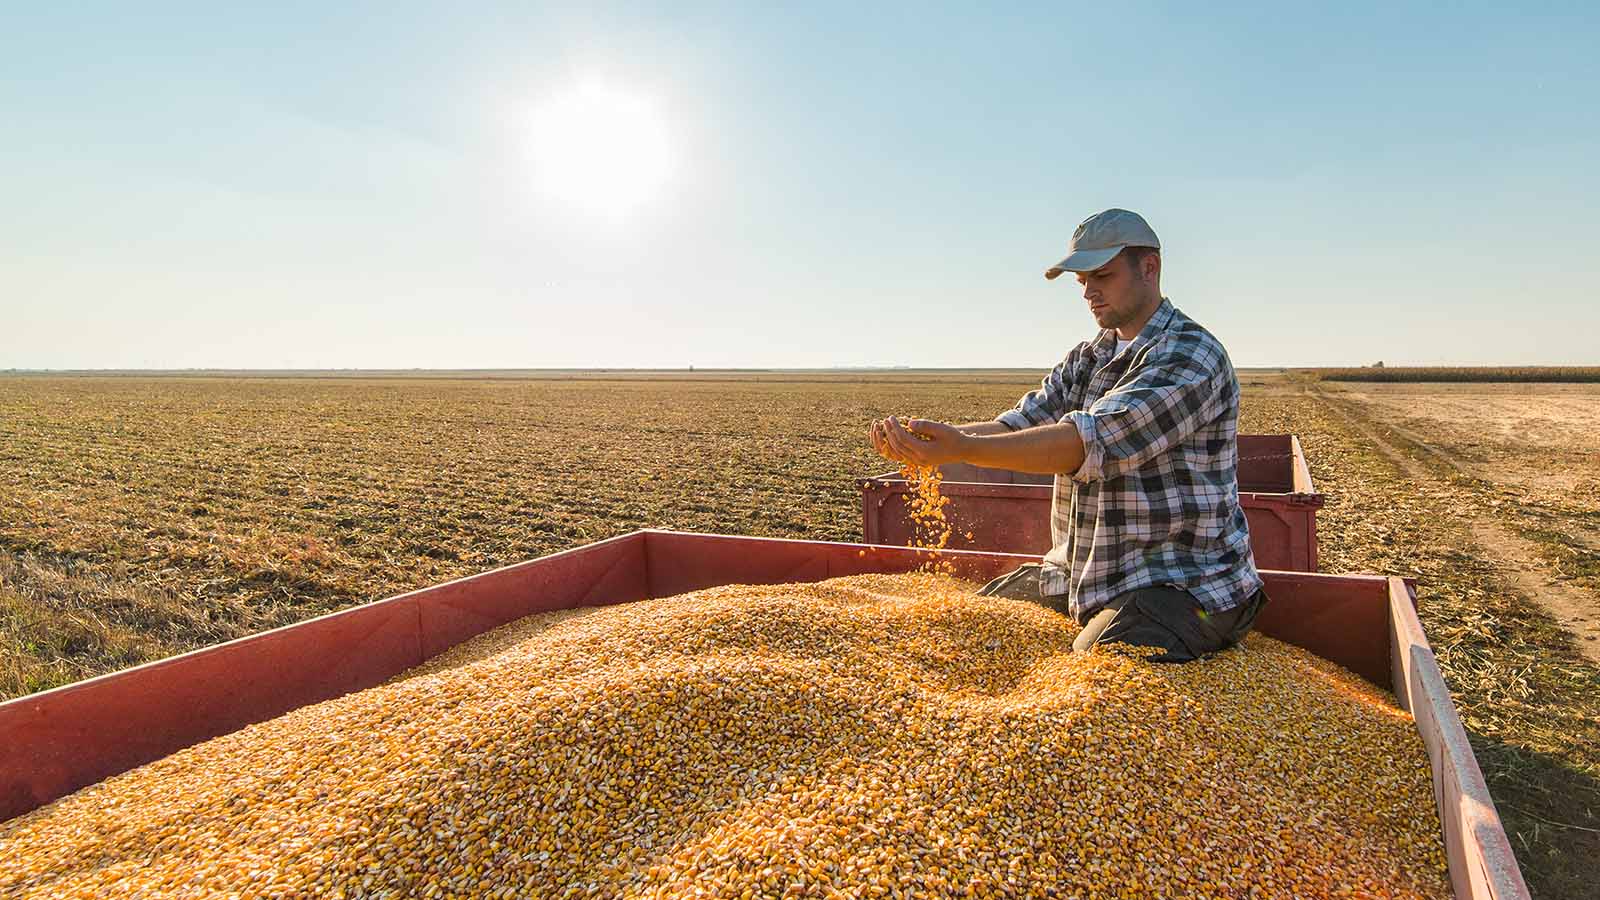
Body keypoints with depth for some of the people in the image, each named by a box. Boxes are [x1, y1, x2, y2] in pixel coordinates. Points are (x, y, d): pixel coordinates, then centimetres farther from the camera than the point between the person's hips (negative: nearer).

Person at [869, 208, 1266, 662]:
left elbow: (1093, 441, -30)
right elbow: (1018, 424, -2)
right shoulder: (1086, 358, 12)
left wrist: (961, 449, -39)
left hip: (1182, 584, -7)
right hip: (1080, 574, 8)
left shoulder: (1192, 355, -16)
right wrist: (926, 439, -21)